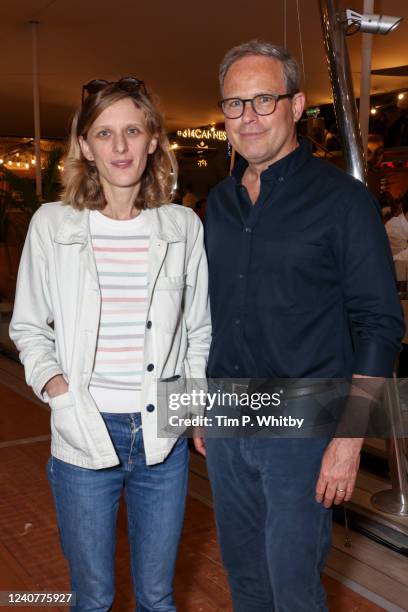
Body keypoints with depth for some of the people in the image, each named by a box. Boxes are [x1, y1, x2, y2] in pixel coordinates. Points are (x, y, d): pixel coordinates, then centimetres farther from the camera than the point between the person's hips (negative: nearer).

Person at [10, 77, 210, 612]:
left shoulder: (183, 226, 2)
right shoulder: (52, 224, -2)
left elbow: (199, 329, 9)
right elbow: (27, 326, 6)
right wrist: (52, 381, -10)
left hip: (162, 434, 1)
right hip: (84, 434, -1)